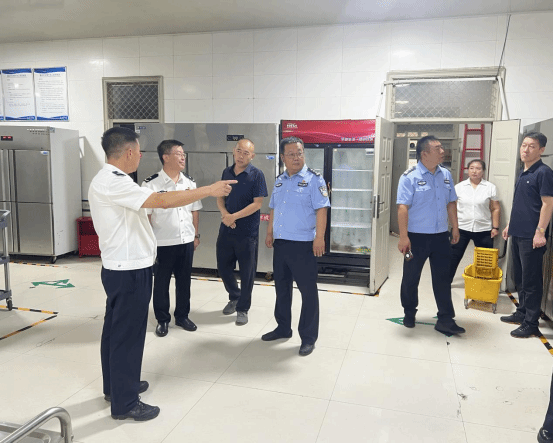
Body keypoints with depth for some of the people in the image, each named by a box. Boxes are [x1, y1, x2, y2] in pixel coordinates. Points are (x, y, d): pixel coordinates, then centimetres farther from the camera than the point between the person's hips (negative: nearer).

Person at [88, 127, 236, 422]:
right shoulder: (113, 182, -22)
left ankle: (116, 386, 36)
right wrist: (210, 190, -25)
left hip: (121, 268, 11)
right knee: (128, 334, 0)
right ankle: (124, 403, 14)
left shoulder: (109, 180, 12)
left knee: (115, 329, 20)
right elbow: (163, 201, -30)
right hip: (129, 271, -11)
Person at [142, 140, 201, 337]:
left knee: (184, 280, 14)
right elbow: (145, 215, -9)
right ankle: (162, 320, 27)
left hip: (186, 241, 4)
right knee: (161, 282, 10)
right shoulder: (151, 184, -12)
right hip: (163, 243, -4)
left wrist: (196, 235, 11)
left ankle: (182, 316, 32)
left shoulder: (189, 182, 4)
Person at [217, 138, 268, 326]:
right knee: (223, 266, 14)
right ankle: (234, 296, 38)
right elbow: (220, 198, 9)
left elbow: (258, 203, -14)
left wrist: (235, 217, -18)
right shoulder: (227, 172, 6)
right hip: (226, 229, 5)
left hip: (247, 232, -5)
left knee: (247, 271, 5)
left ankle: (242, 308, 21)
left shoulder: (256, 175, -9)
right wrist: (225, 214, -11)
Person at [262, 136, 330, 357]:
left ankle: (308, 337, 13)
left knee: (308, 290, 1)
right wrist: (269, 233, 18)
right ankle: (283, 328, 34)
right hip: (280, 242, 7)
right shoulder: (279, 181, 12)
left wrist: (319, 238, -20)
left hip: (303, 244, -7)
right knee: (281, 287, 17)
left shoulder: (313, 179, -8)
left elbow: (321, 210, -14)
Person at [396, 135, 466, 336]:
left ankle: (446, 321, 17)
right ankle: (409, 314, 30)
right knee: (411, 277, 11)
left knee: (442, 278, 8)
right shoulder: (410, 177, -12)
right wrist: (403, 237, -21)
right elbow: (403, 208, -16)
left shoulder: (446, 175, 6)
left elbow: (451, 204, 14)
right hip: (417, 236, -4)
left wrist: (455, 227, 13)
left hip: (441, 236, 5)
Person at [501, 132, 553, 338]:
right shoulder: (523, 173, 14)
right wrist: (510, 225, 21)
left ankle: (531, 324, 6)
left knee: (531, 280, -2)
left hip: (531, 236, -9)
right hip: (517, 233, 9)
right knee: (519, 277, 17)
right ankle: (522, 312, 30)